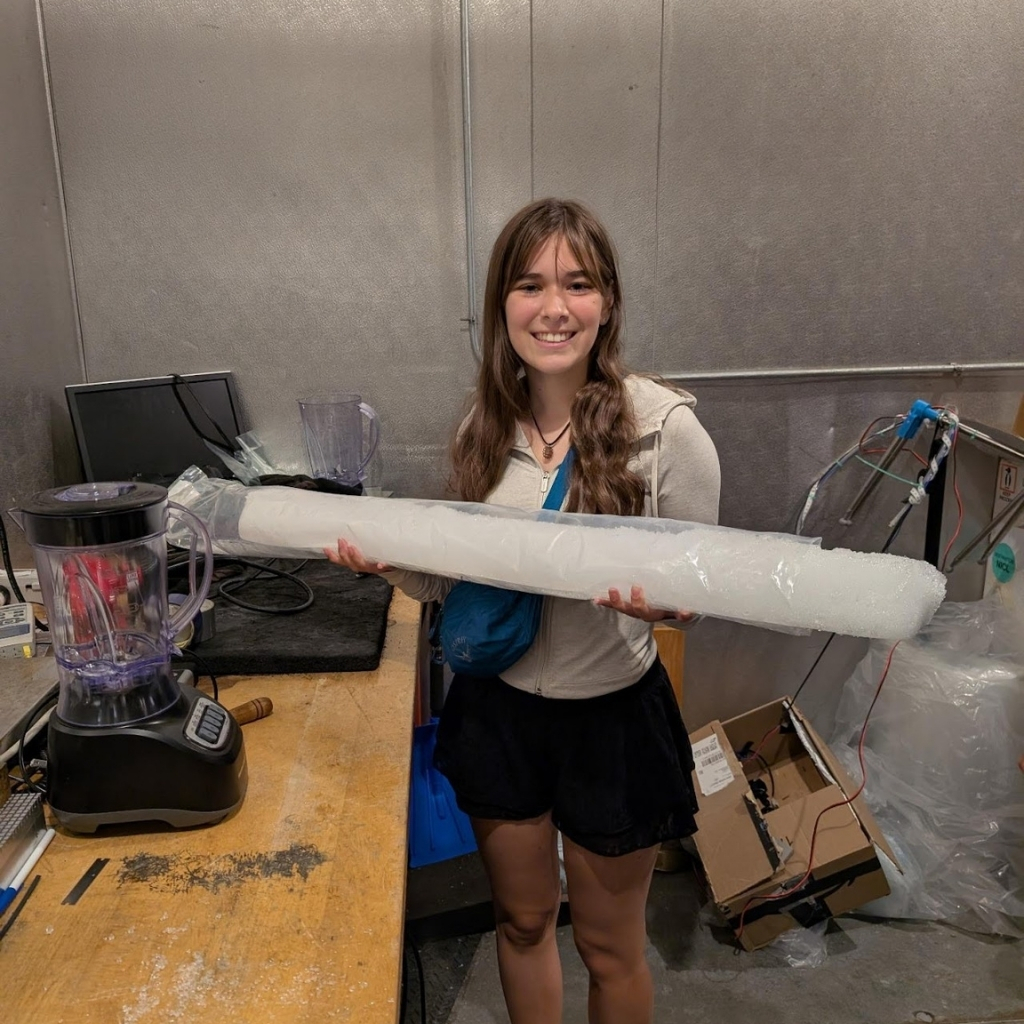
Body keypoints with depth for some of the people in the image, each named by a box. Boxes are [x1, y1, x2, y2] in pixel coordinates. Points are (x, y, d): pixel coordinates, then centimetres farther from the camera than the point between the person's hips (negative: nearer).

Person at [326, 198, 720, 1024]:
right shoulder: (487, 425, -4)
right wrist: (393, 563, -14)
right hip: (497, 706, 4)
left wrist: (665, 603, -30)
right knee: (522, 922, 25)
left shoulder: (664, 424, -17)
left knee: (609, 947, 20)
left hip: (611, 714, -3)